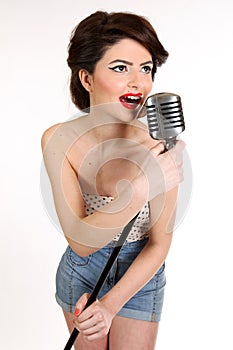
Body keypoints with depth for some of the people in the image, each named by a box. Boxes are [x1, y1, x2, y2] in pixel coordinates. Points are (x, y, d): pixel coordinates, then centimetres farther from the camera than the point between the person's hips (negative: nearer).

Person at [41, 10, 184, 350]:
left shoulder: (162, 146, -24)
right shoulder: (59, 140, -22)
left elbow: (159, 245, -15)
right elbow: (80, 241, -28)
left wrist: (111, 304, -24)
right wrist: (139, 191, -42)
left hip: (140, 274, -1)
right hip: (81, 272, 1)